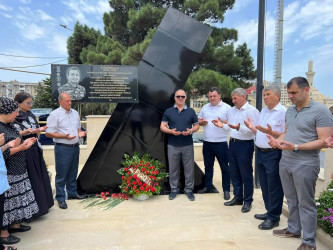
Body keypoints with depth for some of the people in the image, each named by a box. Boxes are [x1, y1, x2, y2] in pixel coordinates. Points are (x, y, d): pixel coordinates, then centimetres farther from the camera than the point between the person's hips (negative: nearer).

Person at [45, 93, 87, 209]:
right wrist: (64, 136, -23)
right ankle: (60, 198, 12)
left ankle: (72, 193, 32)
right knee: (61, 175, 0)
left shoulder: (75, 113, 10)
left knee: (73, 173, 17)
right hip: (62, 148, -6)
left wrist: (80, 133, -2)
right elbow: (48, 133, -12)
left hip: (75, 147, 7)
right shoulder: (55, 114, -10)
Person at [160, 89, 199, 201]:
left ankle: (189, 190, 20)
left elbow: (196, 125, 9)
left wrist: (191, 131, -12)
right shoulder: (168, 111, 5)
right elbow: (162, 127, 3)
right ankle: (174, 190, 22)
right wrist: (171, 131, -17)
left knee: (189, 168, 6)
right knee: (173, 169, 8)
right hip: (172, 145, 0)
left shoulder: (191, 111, 7)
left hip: (188, 145, 0)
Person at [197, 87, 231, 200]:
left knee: (224, 167, 4)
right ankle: (208, 187, 30)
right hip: (207, 142, 5)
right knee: (208, 166, 16)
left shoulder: (227, 108, -5)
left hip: (221, 142, -5)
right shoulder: (205, 107, 10)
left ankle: (226, 190, 17)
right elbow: (198, 120, 16)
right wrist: (202, 122, -6)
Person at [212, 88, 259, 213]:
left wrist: (239, 128, -31)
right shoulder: (232, 110, 13)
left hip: (245, 145, -7)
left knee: (246, 174, 4)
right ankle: (238, 198, 31)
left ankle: (247, 201, 19)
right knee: (234, 173, 15)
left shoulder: (252, 111, -11)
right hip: (232, 143, 8)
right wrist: (222, 125, 1)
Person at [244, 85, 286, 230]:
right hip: (261, 152, 8)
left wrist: (271, 132, -29)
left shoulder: (283, 112, -11)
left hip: (274, 154, -8)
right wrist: (252, 128, 3)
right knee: (264, 185, 16)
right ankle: (269, 211, 31)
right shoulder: (263, 111, 14)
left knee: (274, 187, 1)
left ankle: (273, 218, 14)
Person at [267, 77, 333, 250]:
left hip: (305, 165, -6)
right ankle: (293, 229, 36)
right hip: (285, 162, 7)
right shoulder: (289, 110, 10)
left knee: (305, 204, 5)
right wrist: (278, 140, -2)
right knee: (292, 200, 19)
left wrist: (296, 147, -24)